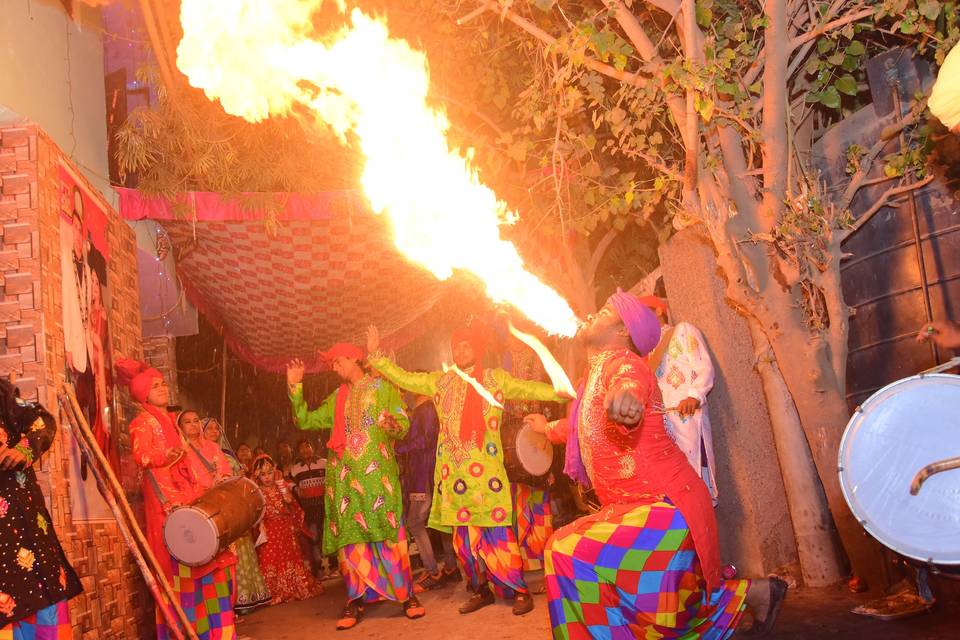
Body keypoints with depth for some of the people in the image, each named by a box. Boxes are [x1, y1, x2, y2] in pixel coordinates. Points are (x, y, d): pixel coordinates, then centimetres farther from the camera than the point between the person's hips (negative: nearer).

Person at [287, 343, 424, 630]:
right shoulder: (336, 398, 21)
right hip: (344, 474, 4)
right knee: (349, 535, 0)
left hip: (377, 470, -4)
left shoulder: (382, 386, 7)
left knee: (388, 531, -8)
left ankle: (406, 594, -3)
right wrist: (295, 387, 12)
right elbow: (304, 421, 19)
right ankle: (355, 600, 3)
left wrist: (392, 424, -24)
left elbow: (404, 423, -1)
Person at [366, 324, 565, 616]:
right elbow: (403, 378, 14)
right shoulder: (440, 381, 13)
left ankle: (520, 590, 2)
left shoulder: (496, 379, 6)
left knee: (497, 531, -8)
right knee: (464, 534, 7)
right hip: (453, 470, 4)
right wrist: (375, 354, 9)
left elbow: (531, 389, 1)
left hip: (486, 468, -4)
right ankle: (482, 590, 20)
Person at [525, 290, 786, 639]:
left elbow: (631, 379, -39)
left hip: (665, 505, -9)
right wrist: (549, 428, 54)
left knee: (573, 555, -21)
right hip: (632, 507, 9)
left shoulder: (621, 361, -12)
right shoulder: (593, 374, 15)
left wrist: (626, 392, -62)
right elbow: (582, 425, 36)